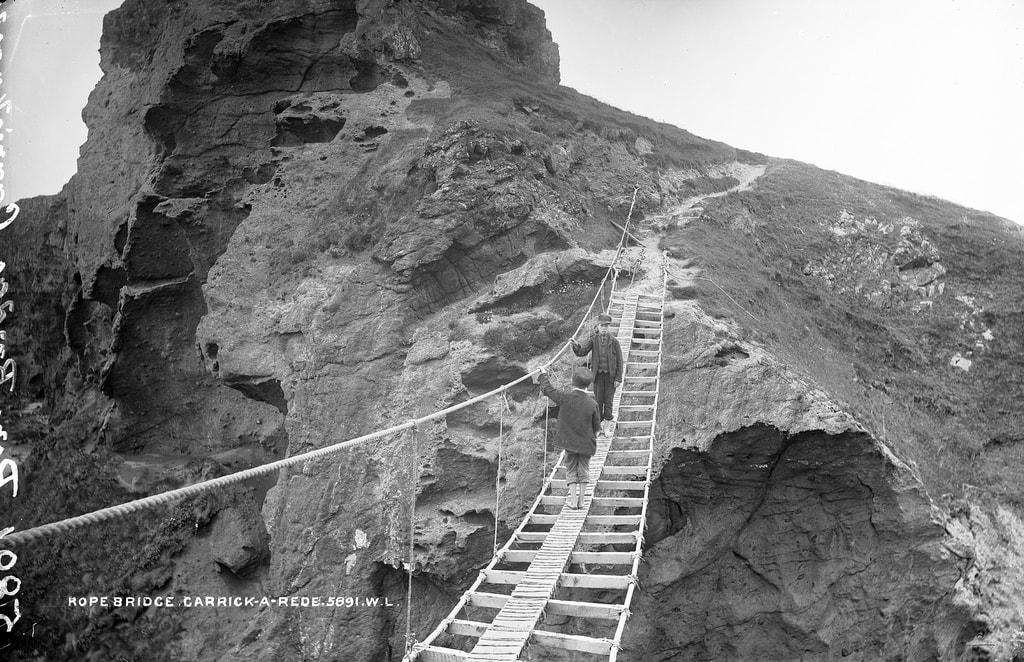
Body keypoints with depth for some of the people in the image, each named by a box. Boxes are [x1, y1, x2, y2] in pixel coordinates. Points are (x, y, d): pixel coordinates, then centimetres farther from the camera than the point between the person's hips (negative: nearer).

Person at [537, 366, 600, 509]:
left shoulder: (565, 397, -15)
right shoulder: (592, 403, -12)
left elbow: (547, 389, -3)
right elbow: (597, 426, -3)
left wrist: (543, 374, 13)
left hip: (569, 442, 0)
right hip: (586, 443, 1)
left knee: (571, 471, 13)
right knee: (584, 471, 16)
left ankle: (573, 501, 11)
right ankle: (580, 500, 20)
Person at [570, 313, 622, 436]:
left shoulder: (614, 341, -7)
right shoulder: (593, 340, -2)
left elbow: (619, 361, -4)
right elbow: (582, 352, -10)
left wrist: (618, 378, -7)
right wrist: (576, 346, -32)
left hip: (610, 375, -1)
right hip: (598, 375, 1)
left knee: (608, 401, 6)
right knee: (598, 401, 7)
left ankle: (607, 426, 20)